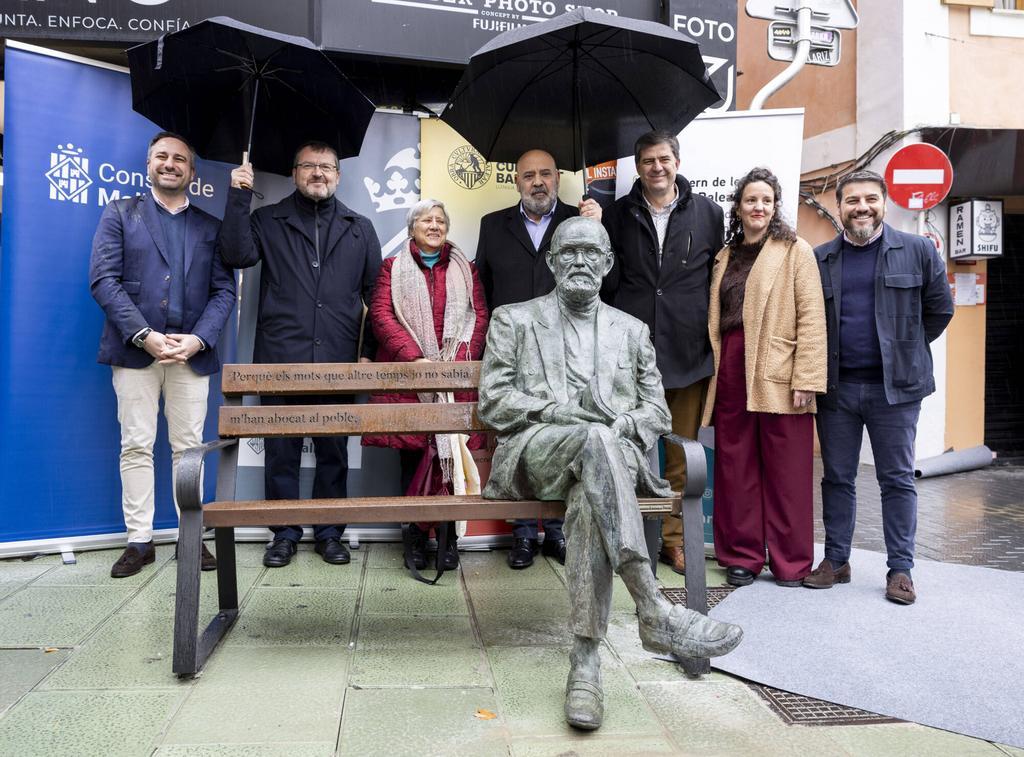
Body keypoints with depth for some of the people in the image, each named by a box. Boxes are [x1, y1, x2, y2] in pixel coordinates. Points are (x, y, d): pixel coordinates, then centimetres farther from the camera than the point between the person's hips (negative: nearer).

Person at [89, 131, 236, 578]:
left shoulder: (210, 227, 14)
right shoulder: (120, 214, 9)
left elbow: (224, 291, 6)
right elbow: (103, 279, -2)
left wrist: (198, 339, -11)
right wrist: (144, 336, -13)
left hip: (192, 352, 1)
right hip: (135, 351, -1)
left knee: (188, 447, 5)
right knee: (136, 447, 2)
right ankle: (139, 541, 10)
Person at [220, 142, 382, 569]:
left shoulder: (359, 229, 14)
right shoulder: (268, 221, 11)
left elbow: (375, 293, 11)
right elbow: (238, 255, -7)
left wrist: (370, 351, 4)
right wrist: (239, 197, -11)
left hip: (338, 361, 1)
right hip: (281, 359, -1)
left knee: (334, 451, 8)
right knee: (281, 450, 5)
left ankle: (330, 533, 19)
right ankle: (284, 534, 17)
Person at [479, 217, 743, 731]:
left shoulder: (631, 330, 25)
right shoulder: (513, 320, 18)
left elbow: (656, 410, 19)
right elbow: (492, 401, 7)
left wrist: (626, 427, -6)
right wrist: (560, 412, -9)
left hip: (611, 453, 2)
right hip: (535, 453, -2)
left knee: (589, 495, -38)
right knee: (594, 440, -38)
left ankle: (585, 658, -38)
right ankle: (654, 612, -44)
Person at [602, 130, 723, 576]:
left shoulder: (707, 213, 8)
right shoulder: (619, 215, 7)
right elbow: (609, 282, 7)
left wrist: (711, 337, 6)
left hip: (688, 352, 1)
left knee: (682, 456, 9)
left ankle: (674, 540, 21)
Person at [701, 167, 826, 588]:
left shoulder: (795, 251, 3)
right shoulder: (725, 256, 18)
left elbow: (811, 318, -5)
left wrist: (806, 379, -13)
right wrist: (713, 369, 6)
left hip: (778, 375, -4)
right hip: (730, 373, 4)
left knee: (786, 473, 1)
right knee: (736, 469, 6)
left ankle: (790, 563, 12)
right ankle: (741, 557, 17)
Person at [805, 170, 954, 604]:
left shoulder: (918, 251, 3)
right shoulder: (819, 259, 7)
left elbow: (940, 308, 8)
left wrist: (906, 351, 6)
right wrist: (819, 367, 5)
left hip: (894, 387, -2)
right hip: (836, 388, 2)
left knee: (898, 480, 5)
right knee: (837, 478, 9)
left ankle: (900, 569, 14)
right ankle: (836, 561, 20)